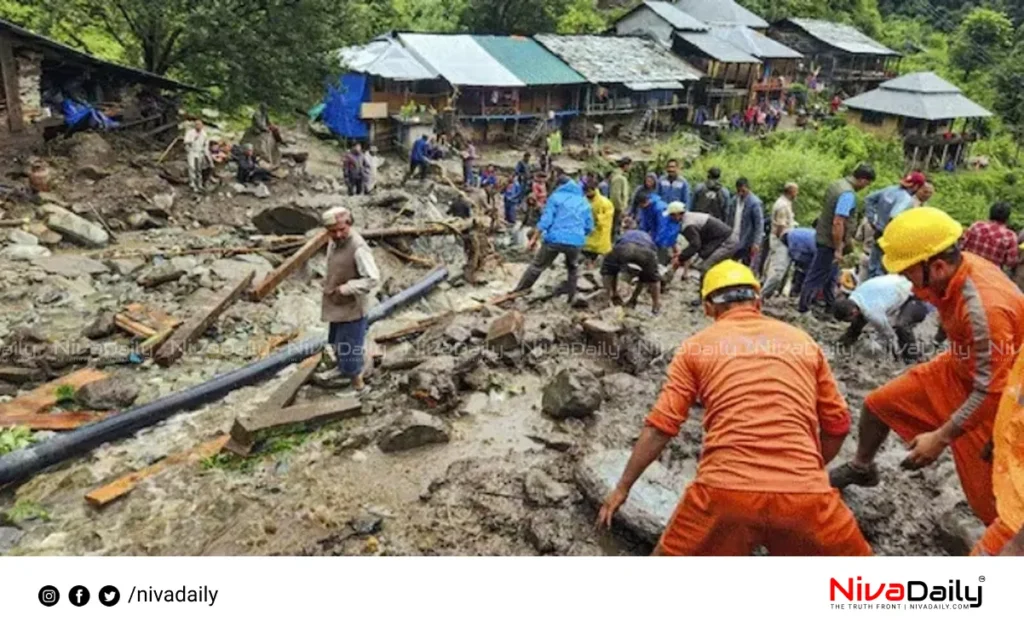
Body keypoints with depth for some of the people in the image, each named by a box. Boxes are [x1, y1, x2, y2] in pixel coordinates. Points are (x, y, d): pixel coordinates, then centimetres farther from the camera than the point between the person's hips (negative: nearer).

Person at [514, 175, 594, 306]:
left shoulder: (556, 197, 5)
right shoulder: (584, 201, 17)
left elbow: (546, 219, -5)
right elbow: (589, 226, 18)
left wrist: (534, 238, -3)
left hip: (555, 239, -3)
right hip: (576, 242, 3)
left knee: (537, 266, 6)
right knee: (572, 268, 28)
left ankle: (517, 292, 9)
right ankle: (572, 297, 25)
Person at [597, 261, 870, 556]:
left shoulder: (696, 346, 11)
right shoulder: (802, 340, 17)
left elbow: (659, 427, 8)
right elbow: (838, 424, 19)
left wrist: (622, 488, 18)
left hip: (725, 489, -1)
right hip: (803, 492, 1)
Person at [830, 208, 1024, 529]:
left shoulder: (984, 308, -37)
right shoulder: (956, 266, -16)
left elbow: (990, 391, -31)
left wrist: (939, 438, -26)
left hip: (995, 395, -8)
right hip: (958, 368, 8)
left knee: (989, 494, -3)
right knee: (878, 404, 12)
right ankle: (861, 468, 38)